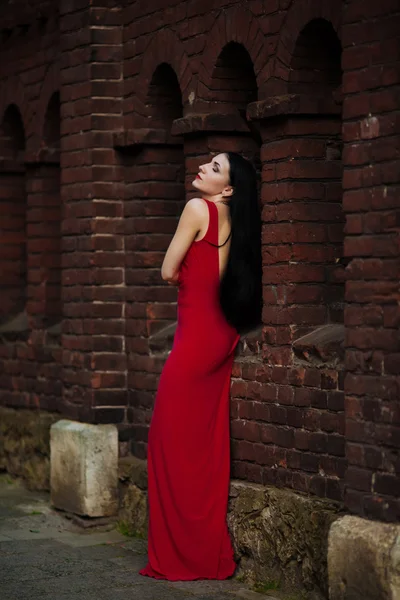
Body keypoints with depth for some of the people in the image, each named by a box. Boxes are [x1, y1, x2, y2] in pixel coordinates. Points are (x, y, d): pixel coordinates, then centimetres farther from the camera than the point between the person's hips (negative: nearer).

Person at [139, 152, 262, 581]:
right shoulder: (230, 220, 12)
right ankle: (212, 553, 15)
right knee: (206, 445, 11)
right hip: (222, 336, 8)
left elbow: (168, 273, -7)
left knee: (175, 441, -2)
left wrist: (185, 271, 10)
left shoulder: (198, 208, -10)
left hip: (196, 335, -8)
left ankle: (182, 556, 1)